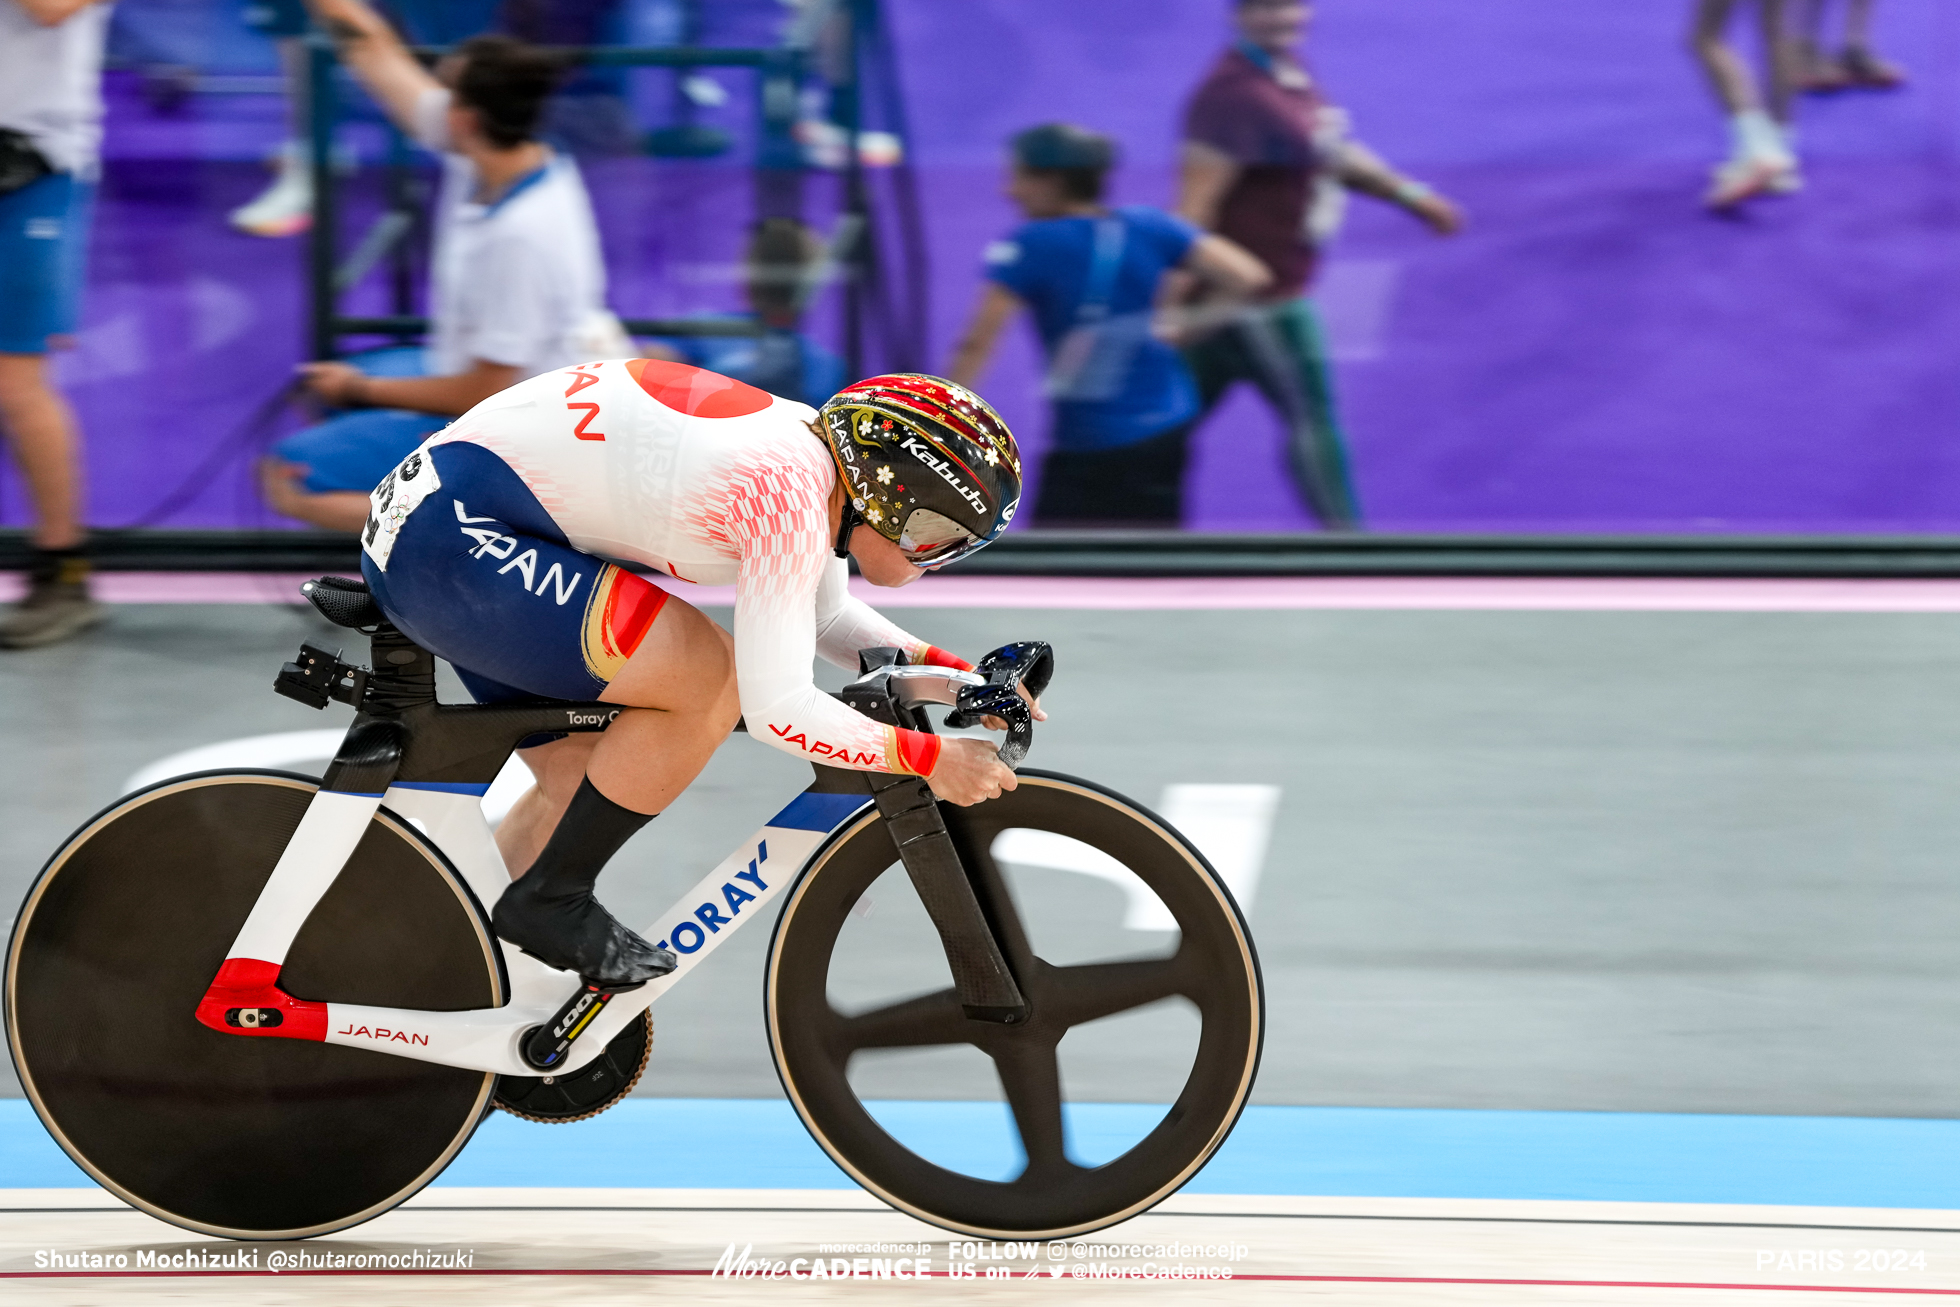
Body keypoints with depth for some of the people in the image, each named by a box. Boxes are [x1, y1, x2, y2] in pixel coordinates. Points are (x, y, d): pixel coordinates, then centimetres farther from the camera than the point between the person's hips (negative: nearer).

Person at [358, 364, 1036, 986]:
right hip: (450, 538, -10)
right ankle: (550, 902, -3)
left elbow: (825, 617, 28)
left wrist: (950, 671, 16)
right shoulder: (790, 493, -20)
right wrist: (927, 758, -12)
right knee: (711, 680, -16)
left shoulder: (809, 452, 9)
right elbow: (776, 709, -23)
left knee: (581, 780, 17)